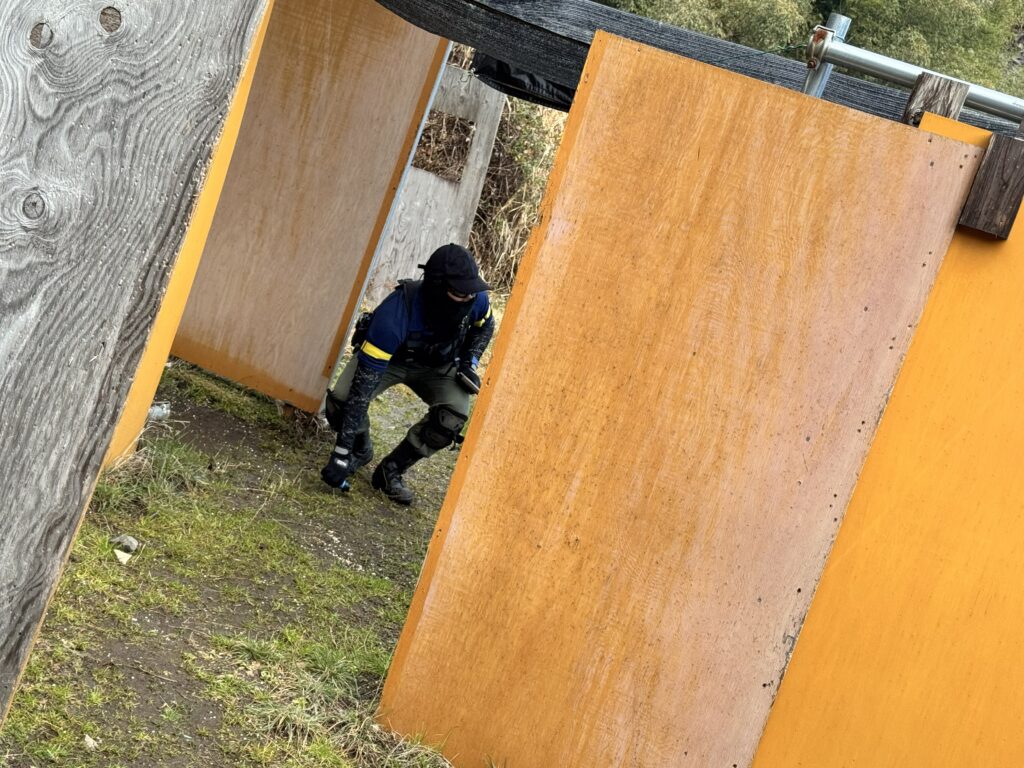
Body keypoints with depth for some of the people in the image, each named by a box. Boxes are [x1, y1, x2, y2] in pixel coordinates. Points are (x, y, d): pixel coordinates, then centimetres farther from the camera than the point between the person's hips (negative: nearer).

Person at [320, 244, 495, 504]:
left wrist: (470, 363, -16)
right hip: (388, 358, -3)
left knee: (454, 415, -26)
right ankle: (360, 452, 6)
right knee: (342, 400, -28)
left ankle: (391, 470, -7)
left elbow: (485, 326, 2)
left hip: (437, 364, 3)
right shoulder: (394, 315, -42)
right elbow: (364, 384, -42)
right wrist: (341, 453, -43)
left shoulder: (476, 300, -28)